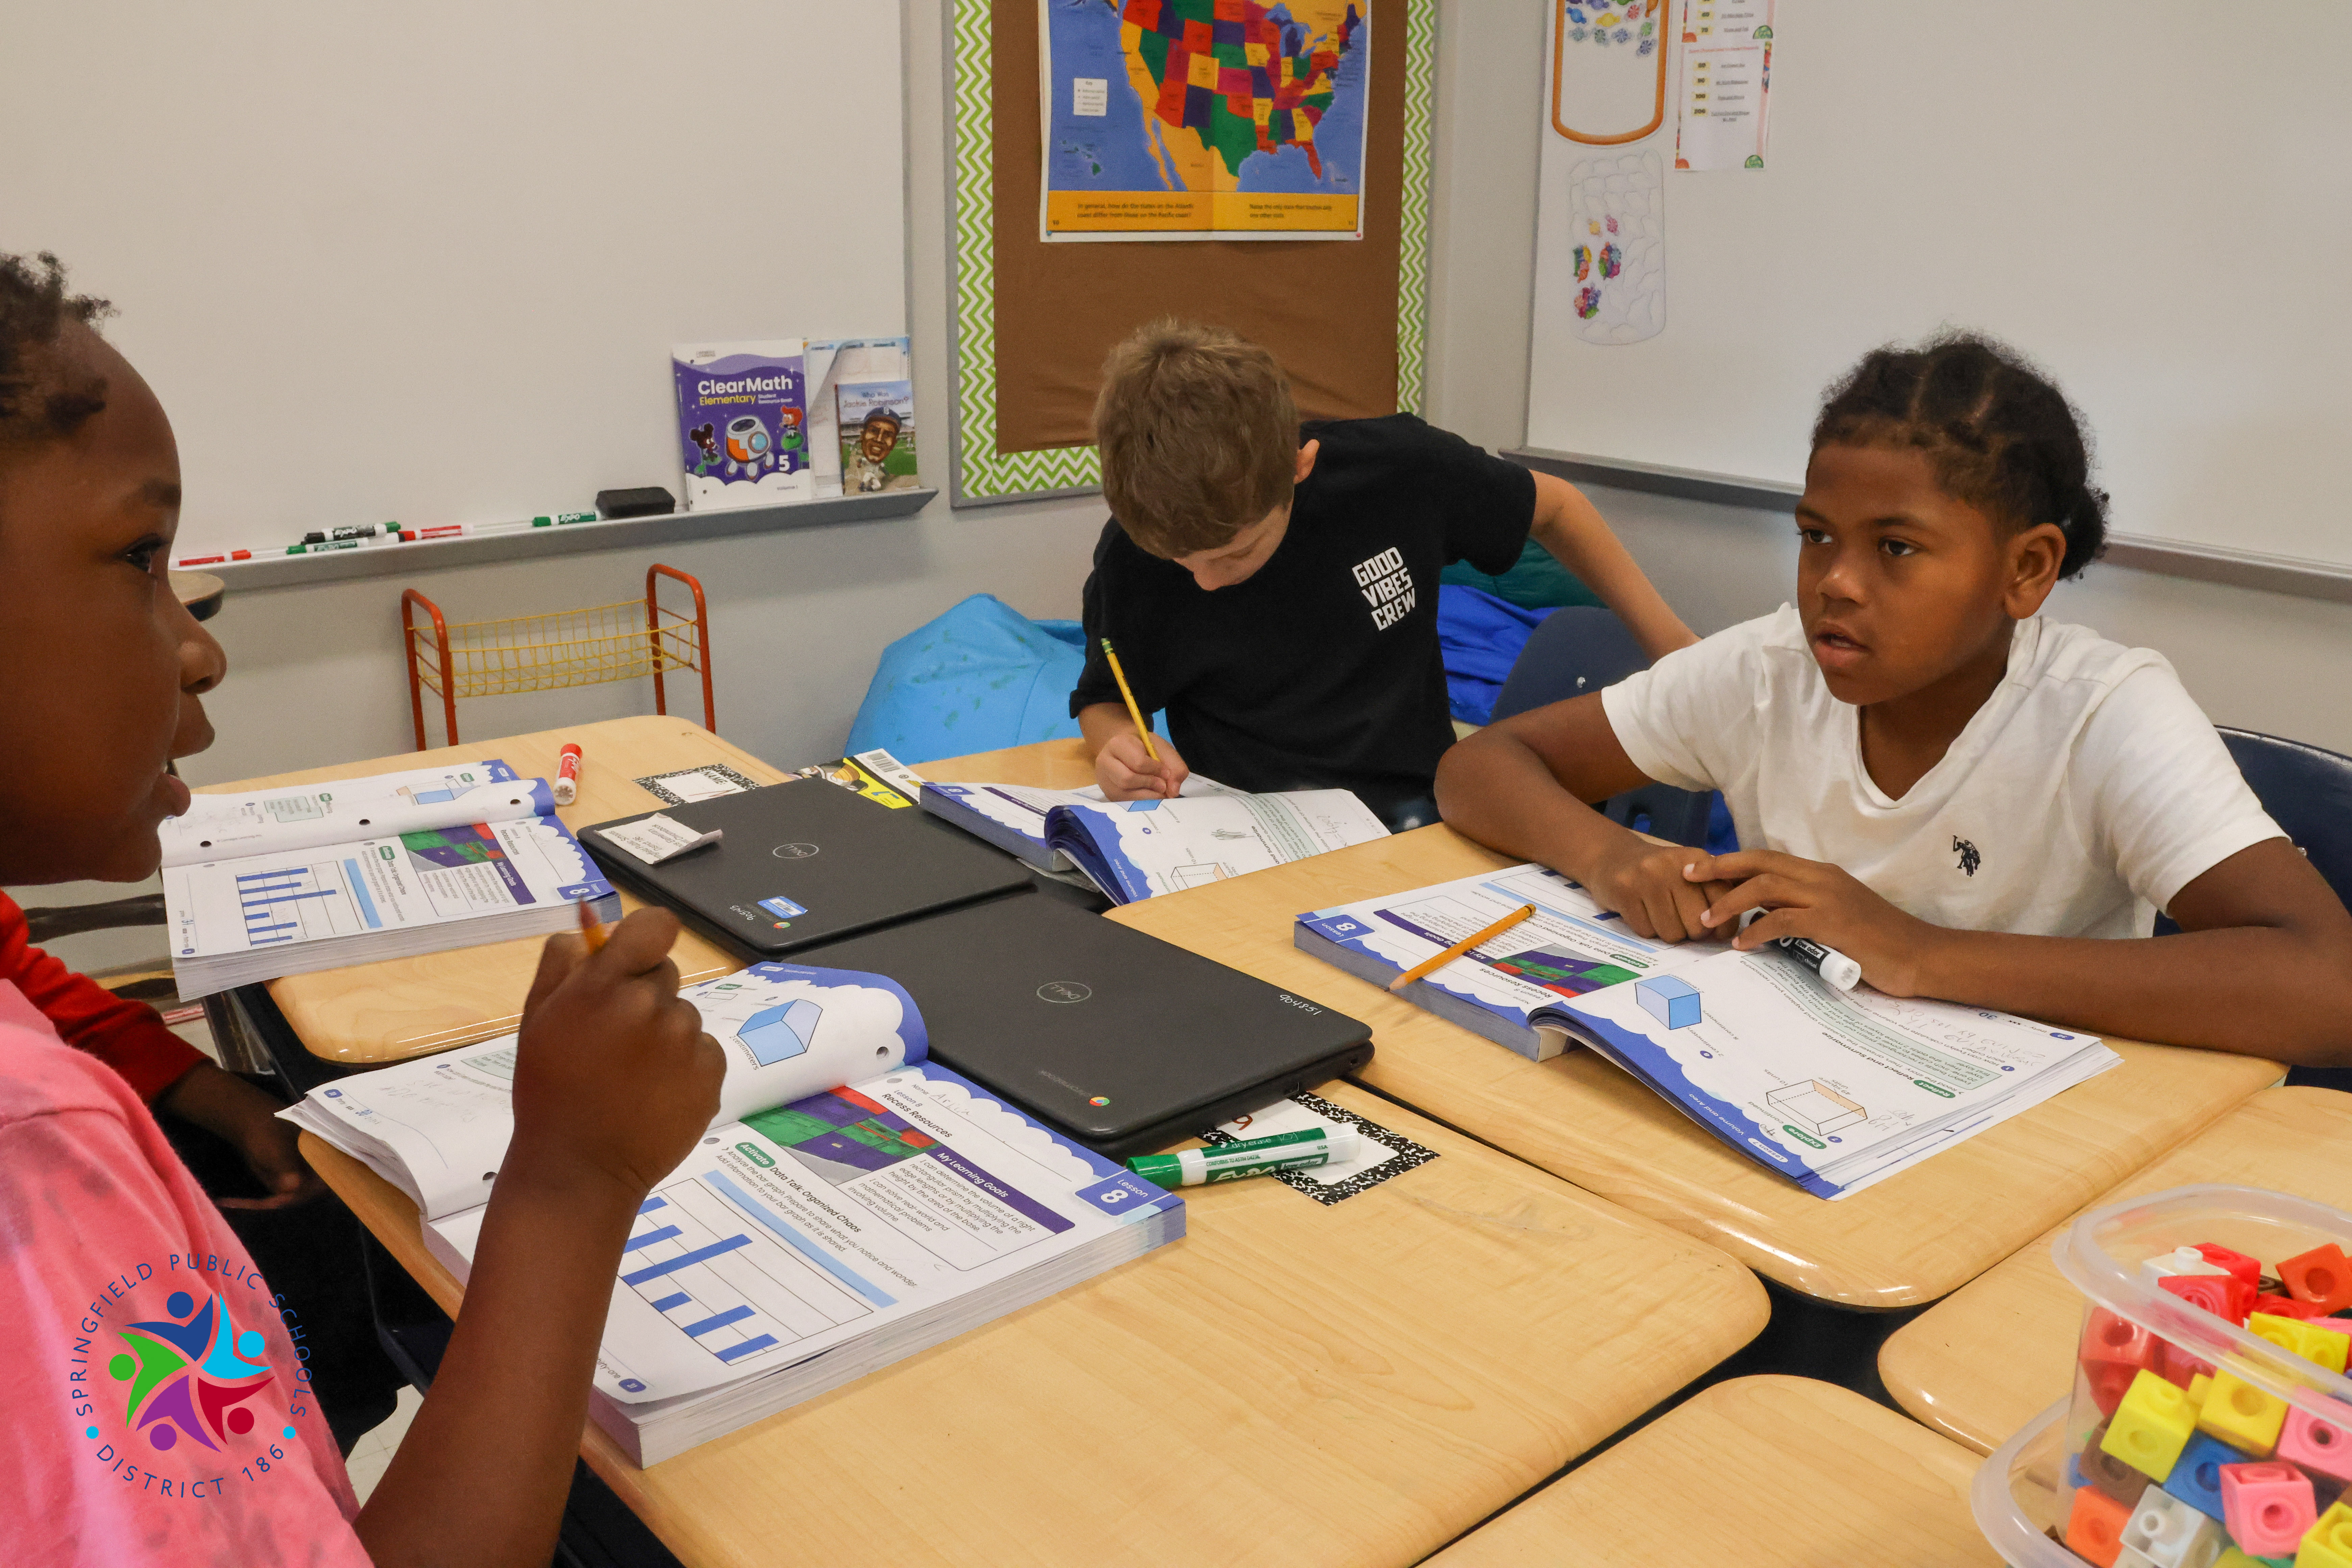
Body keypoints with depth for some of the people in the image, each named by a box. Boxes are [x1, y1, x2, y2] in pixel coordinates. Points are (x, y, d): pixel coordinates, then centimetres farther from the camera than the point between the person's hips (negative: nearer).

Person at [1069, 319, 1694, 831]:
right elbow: (1104, 698, 9)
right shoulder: (1134, 554, -10)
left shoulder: (1399, 471, -12)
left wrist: (1670, 642, 12)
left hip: (1413, 813, 2)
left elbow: (1553, 506, 9)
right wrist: (1119, 744, -16)